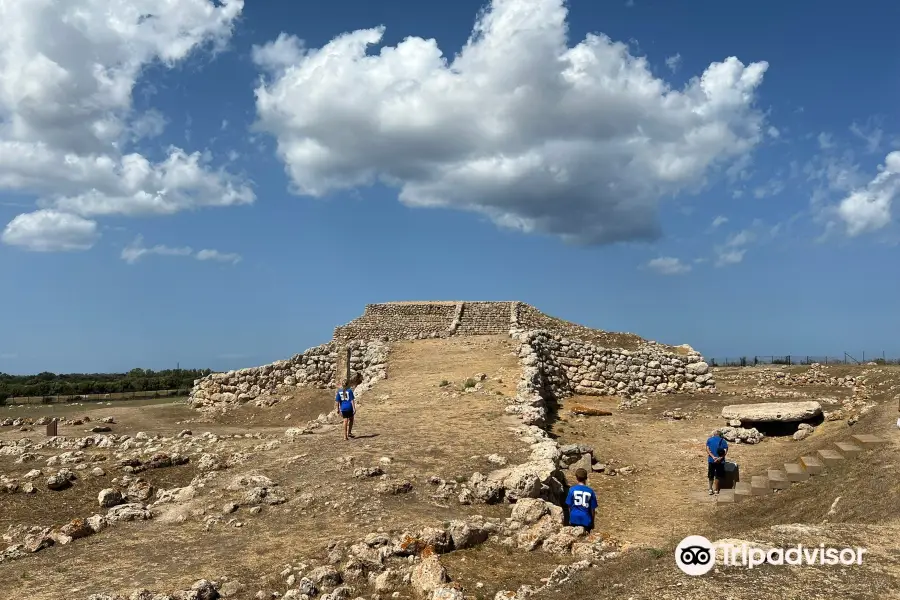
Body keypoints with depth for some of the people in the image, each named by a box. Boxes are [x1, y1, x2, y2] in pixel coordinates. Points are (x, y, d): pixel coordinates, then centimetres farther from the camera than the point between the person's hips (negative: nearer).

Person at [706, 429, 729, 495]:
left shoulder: (709, 440, 9)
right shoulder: (723, 441, 7)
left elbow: (707, 449, -4)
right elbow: (725, 451, -8)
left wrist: (713, 457, -12)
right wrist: (720, 458, -17)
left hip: (711, 460, 1)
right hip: (720, 461, -1)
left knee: (711, 476, 14)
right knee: (718, 476, 12)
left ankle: (710, 489, 15)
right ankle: (716, 490, 16)